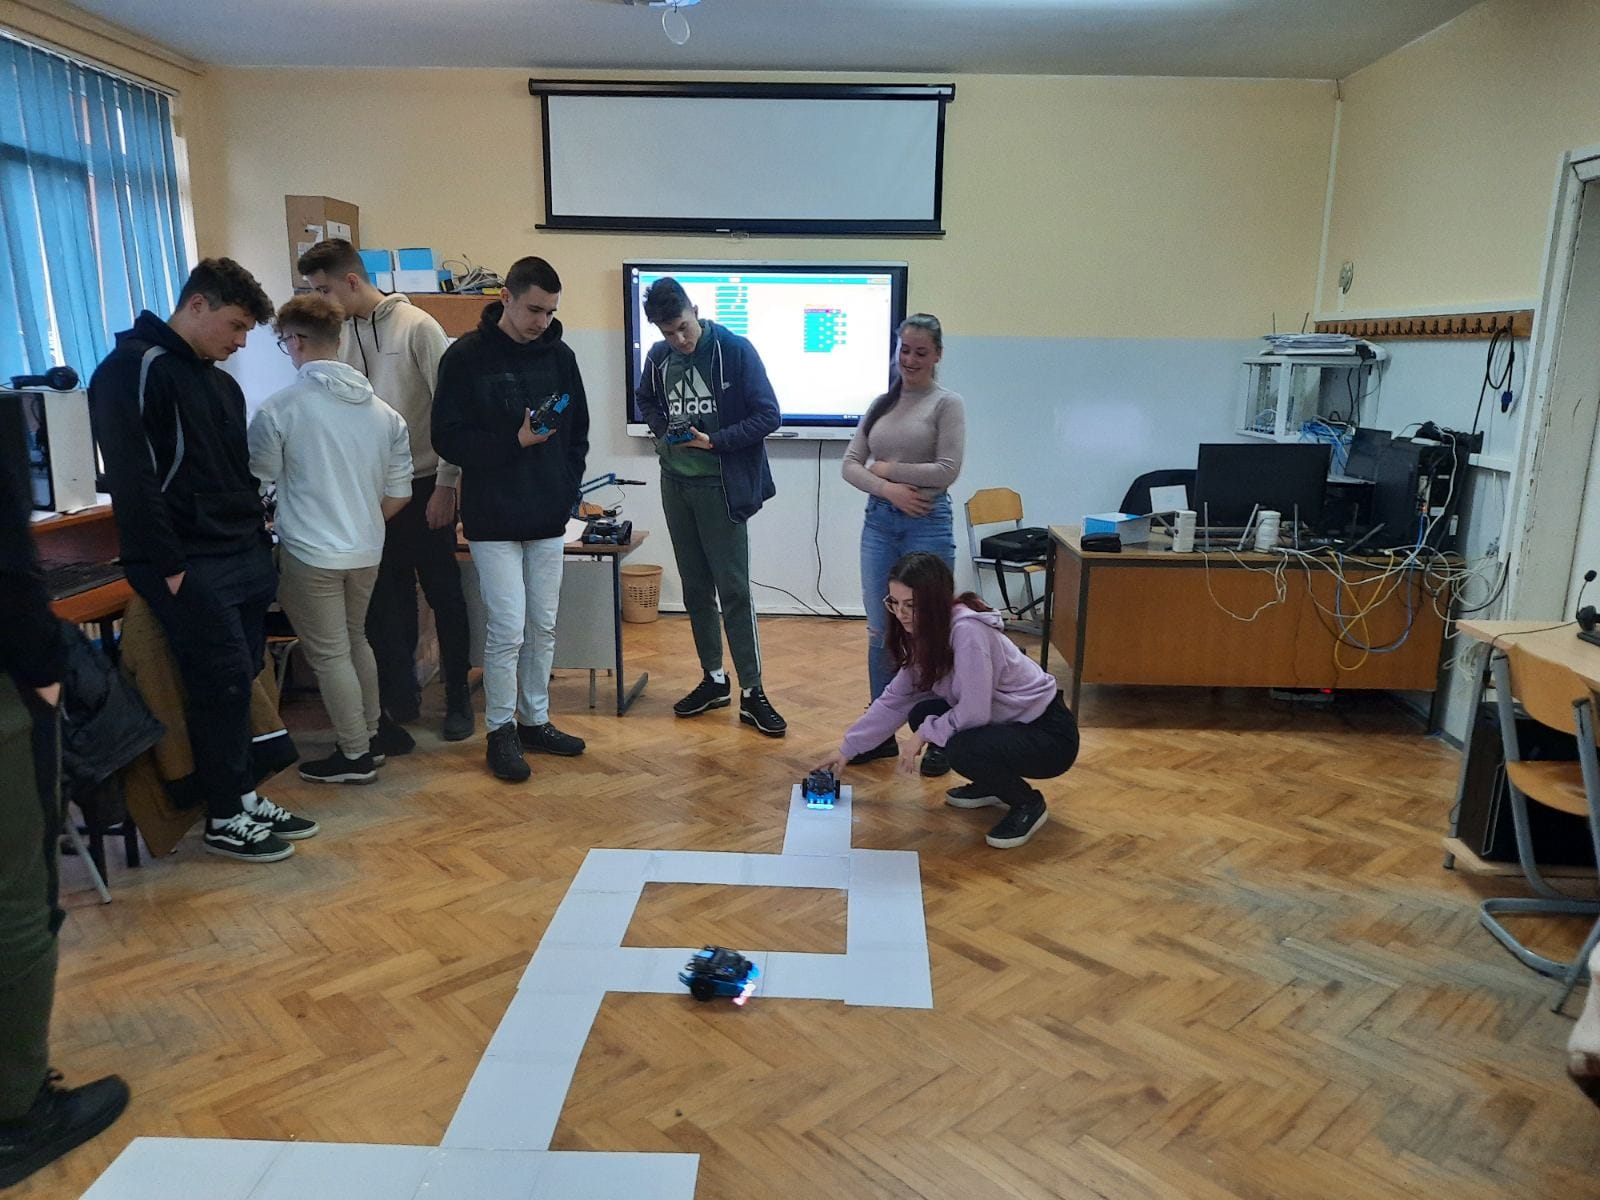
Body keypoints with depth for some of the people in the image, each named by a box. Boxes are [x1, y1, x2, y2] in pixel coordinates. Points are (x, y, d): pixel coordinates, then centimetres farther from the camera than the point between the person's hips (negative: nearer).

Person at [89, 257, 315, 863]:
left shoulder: (220, 382, 18)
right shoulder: (133, 369, -9)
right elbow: (133, 477, -17)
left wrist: (258, 534, 12)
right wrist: (169, 566, -20)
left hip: (244, 559, 8)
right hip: (189, 565, -8)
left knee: (238, 681, 11)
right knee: (225, 681, -5)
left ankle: (243, 796, 22)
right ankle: (226, 819, 8)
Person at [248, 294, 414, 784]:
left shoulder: (279, 409, -13)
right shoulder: (383, 412, 1)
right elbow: (398, 495, 4)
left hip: (310, 554, -5)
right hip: (367, 551, 6)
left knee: (329, 655, 5)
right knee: (356, 640, 22)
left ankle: (355, 756, 14)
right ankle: (369, 735, 32)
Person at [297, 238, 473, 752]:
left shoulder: (416, 327, -10)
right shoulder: (340, 335, 5)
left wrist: (446, 484, -13)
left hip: (424, 487, -5)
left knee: (443, 594, 6)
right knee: (388, 600, 10)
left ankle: (458, 697, 19)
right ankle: (400, 696, 23)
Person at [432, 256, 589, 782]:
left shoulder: (559, 354, 7)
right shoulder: (467, 357, -6)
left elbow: (579, 430, 15)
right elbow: (448, 437, -8)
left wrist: (567, 488, 4)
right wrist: (515, 442, -20)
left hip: (548, 520, 5)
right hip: (494, 520, -4)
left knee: (543, 626, 11)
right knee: (507, 629, -4)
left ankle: (535, 720, 26)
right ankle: (501, 730, 12)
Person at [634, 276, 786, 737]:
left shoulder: (734, 350, -11)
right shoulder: (658, 356, 3)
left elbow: (768, 416, -11)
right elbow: (647, 402, 22)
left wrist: (714, 440, -20)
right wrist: (663, 431, 1)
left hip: (721, 486, -5)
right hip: (675, 483, 5)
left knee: (734, 589, -5)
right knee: (695, 587, 11)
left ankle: (751, 692, 3)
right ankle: (713, 678, 24)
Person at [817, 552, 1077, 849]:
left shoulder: (968, 630, -27)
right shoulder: (925, 633, 0)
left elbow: (973, 713, -28)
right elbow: (894, 700, 7)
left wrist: (924, 734, -13)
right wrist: (847, 748, 9)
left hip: (1049, 733, -8)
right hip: (1005, 722, 9)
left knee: (963, 750, -30)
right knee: (922, 714, -3)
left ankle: (1028, 804, -1)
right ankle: (993, 785, 15)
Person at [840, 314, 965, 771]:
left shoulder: (947, 403, -2)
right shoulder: (880, 404, 12)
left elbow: (947, 470, -11)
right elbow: (849, 464, 7)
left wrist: (886, 467, -5)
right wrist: (888, 489, -11)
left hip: (928, 524, -5)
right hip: (879, 521, 5)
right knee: (880, 632, 8)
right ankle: (882, 733, 20)